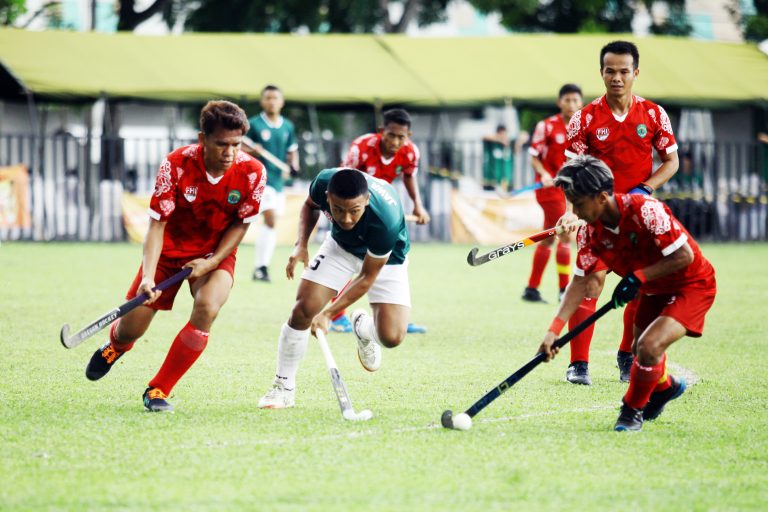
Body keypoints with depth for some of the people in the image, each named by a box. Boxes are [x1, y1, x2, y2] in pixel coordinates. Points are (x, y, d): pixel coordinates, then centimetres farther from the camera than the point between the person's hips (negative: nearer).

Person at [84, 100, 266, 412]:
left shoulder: (252, 173, -21)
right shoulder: (177, 165, -25)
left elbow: (241, 224, -6)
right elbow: (157, 224, -22)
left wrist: (212, 262, -17)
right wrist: (148, 277, -34)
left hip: (216, 254, 0)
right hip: (170, 249, 0)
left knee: (207, 307, -31)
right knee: (131, 329, -1)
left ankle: (158, 391, -15)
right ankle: (116, 345, 44)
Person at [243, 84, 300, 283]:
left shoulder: (288, 127, 9)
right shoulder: (254, 124, -5)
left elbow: (292, 151, 20)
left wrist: (294, 165, 0)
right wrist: (252, 151, -22)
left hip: (278, 179, 6)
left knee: (271, 223, 8)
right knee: (270, 218, -20)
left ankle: (260, 266, 16)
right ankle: (260, 267, -17)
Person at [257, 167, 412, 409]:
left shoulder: (386, 220, -42)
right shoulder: (324, 182, -31)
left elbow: (367, 277, -27)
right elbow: (310, 205, -2)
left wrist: (329, 313, -28)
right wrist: (301, 244, -16)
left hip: (386, 259, -3)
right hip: (341, 245, 3)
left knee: (391, 337, -18)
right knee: (304, 309, -14)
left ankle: (363, 328, 20)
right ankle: (283, 387, 4)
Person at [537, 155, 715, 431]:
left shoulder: (645, 211, -33)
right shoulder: (590, 232, -12)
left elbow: (684, 256, -28)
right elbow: (581, 282, -7)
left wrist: (638, 277, -29)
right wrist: (554, 330, -17)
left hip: (692, 284, -8)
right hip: (654, 290, 8)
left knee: (649, 347, -23)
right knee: (640, 351, 18)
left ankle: (633, 409, 3)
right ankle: (665, 386, 53)